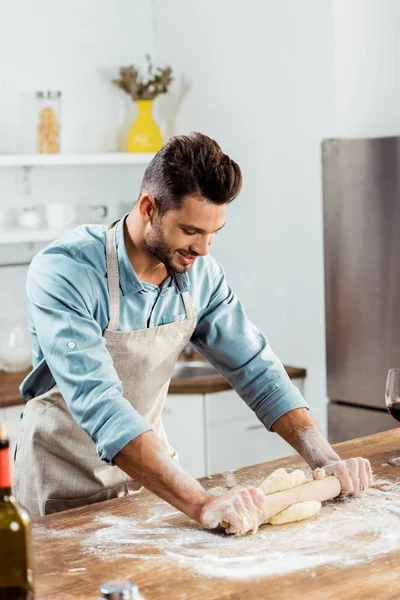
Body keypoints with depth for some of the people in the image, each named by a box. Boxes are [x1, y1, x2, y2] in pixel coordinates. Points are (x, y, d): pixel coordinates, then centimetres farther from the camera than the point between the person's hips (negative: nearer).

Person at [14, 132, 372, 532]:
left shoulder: (201, 274, -7)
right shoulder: (63, 273, -26)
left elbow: (254, 368, 0)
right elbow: (98, 405, -35)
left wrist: (326, 460, -12)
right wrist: (200, 504, -44)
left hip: (150, 474, 4)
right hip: (65, 490, -4)